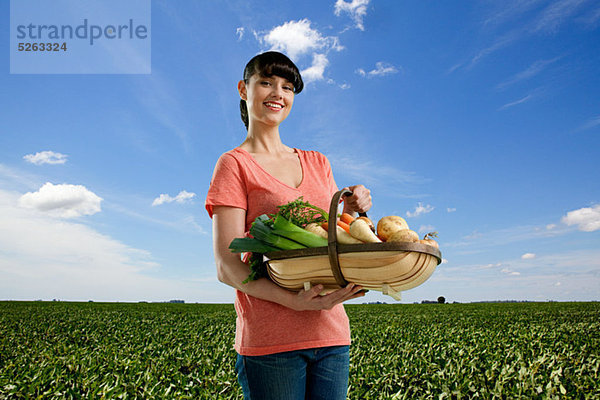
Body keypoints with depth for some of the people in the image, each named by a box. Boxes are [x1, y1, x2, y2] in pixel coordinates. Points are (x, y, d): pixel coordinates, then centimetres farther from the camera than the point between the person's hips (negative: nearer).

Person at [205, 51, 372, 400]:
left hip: (332, 332, 5)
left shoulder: (318, 163, 15)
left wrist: (350, 211, -5)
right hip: (270, 339, -4)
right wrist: (294, 301, -23)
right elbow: (227, 267, -9)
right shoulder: (235, 164, 0)